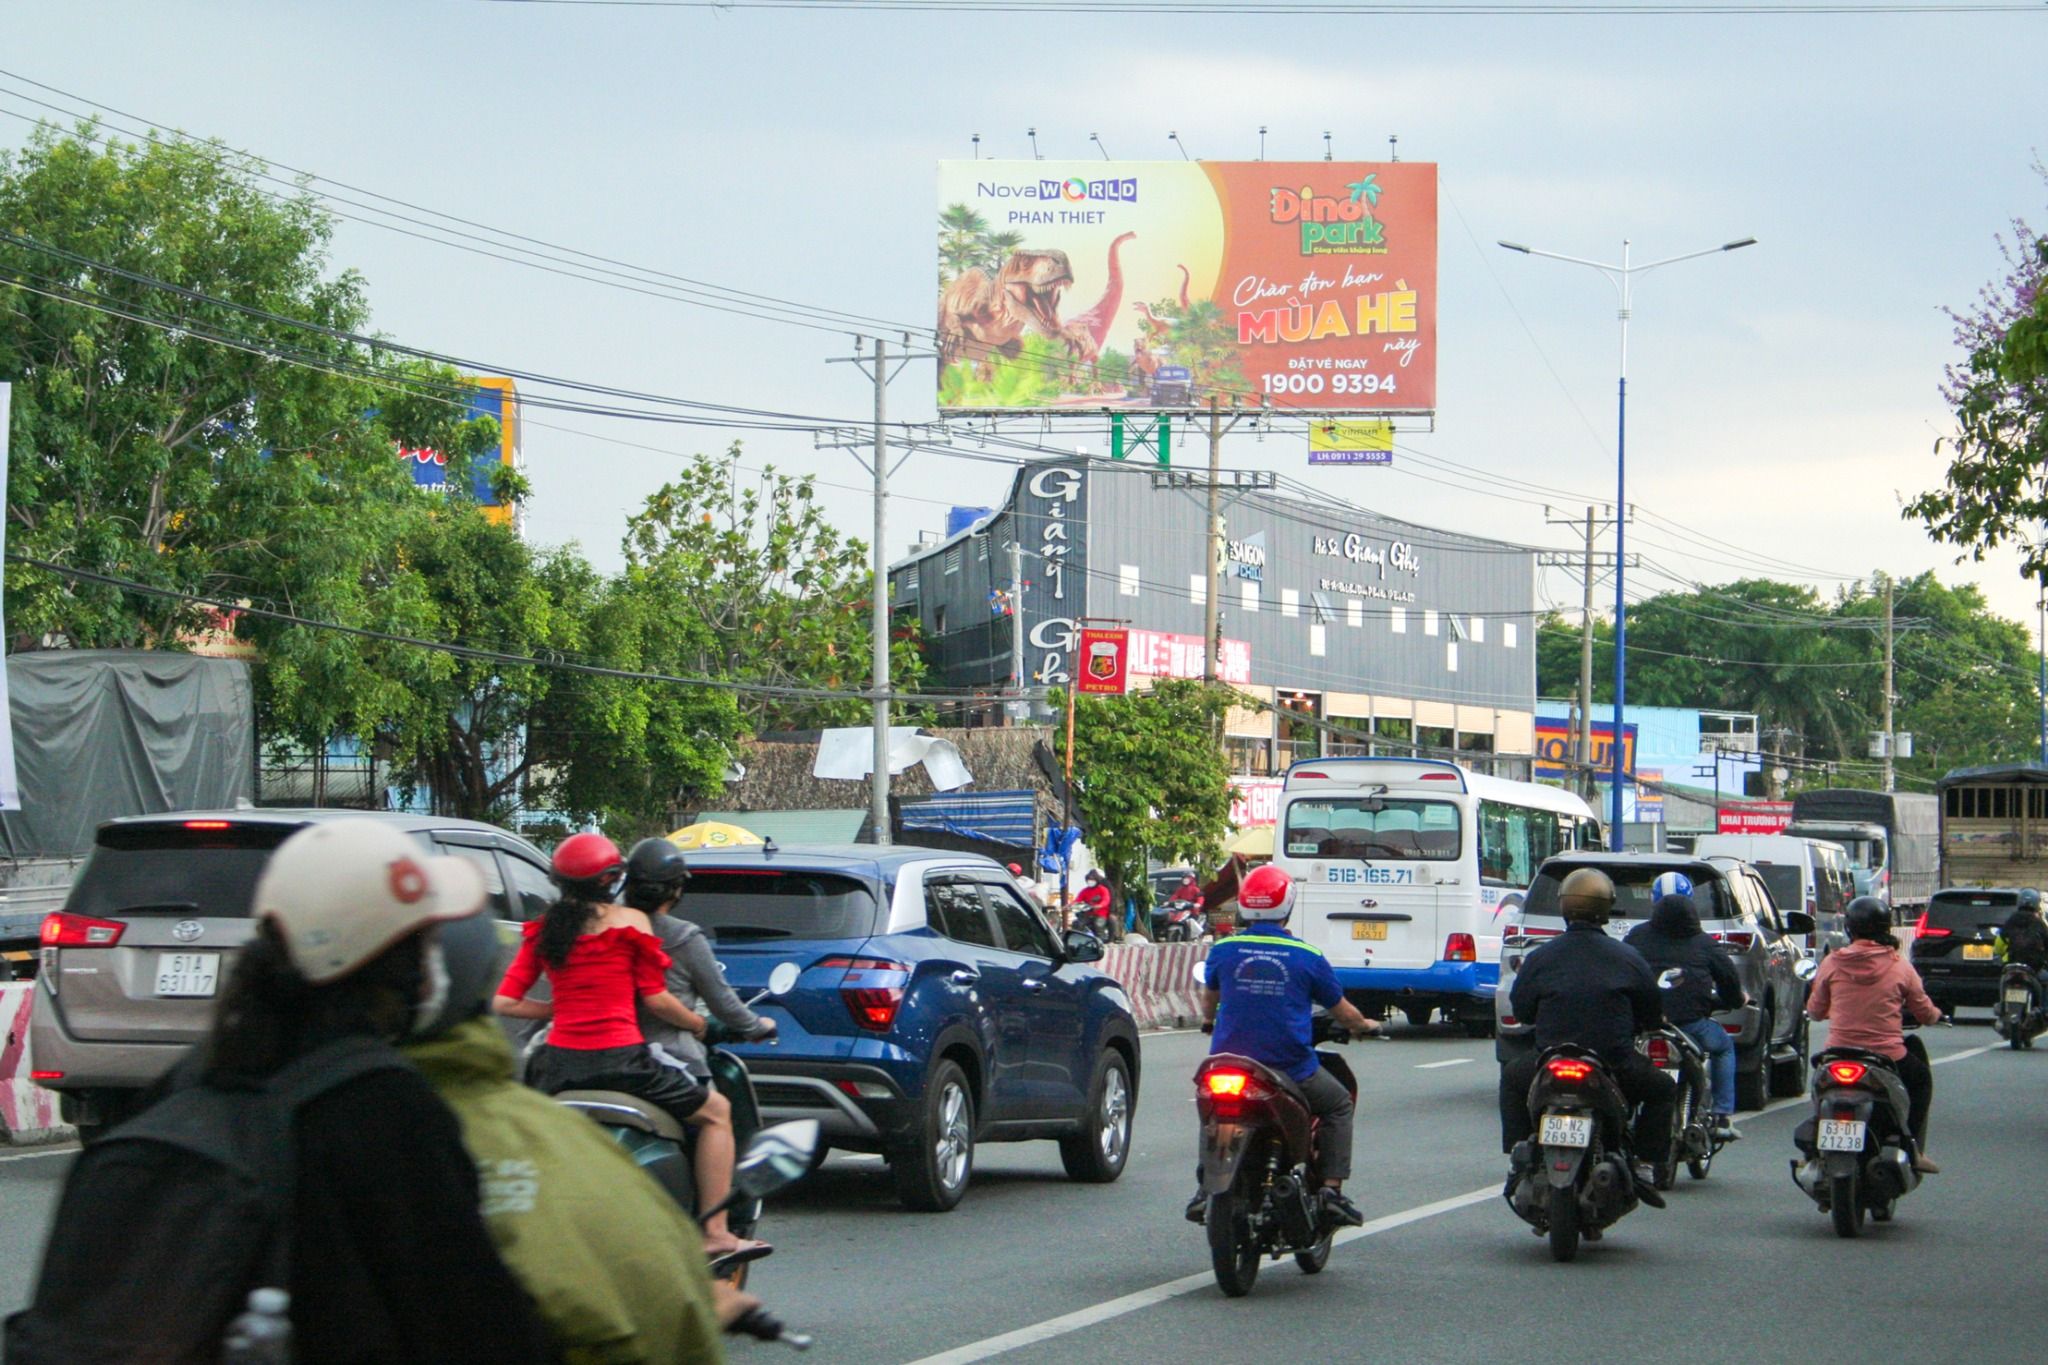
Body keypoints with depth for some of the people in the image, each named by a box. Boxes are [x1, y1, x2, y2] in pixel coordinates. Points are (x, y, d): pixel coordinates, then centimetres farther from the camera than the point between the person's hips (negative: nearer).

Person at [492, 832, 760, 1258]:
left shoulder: (542, 930, 10)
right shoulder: (629, 923, -2)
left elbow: (504, 1002, 6)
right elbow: (655, 999, -2)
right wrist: (701, 1025, 14)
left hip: (559, 1062, 4)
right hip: (618, 1060, -4)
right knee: (715, 1111, 11)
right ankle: (715, 1234, 3)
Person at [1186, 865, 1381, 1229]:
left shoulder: (1223, 950, 1)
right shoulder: (1307, 956, -3)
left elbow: (1208, 1007, 19)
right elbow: (1343, 1012, 10)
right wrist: (1365, 1025, 32)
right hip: (1290, 1069, -2)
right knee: (1338, 1104, 22)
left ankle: (1206, 1188, 16)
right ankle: (1332, 1189, 8)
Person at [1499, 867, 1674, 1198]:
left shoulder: (1540, 958, -1)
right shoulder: (1627, 958, -1)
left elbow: (1520, 1009, 8)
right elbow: (1653, 1015, 7)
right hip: (1616, 1068, -1)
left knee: (1513, 1078, 31)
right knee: (1662, 1089, 25)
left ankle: (1520, 1153, 16)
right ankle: (1640, 1164, 9)